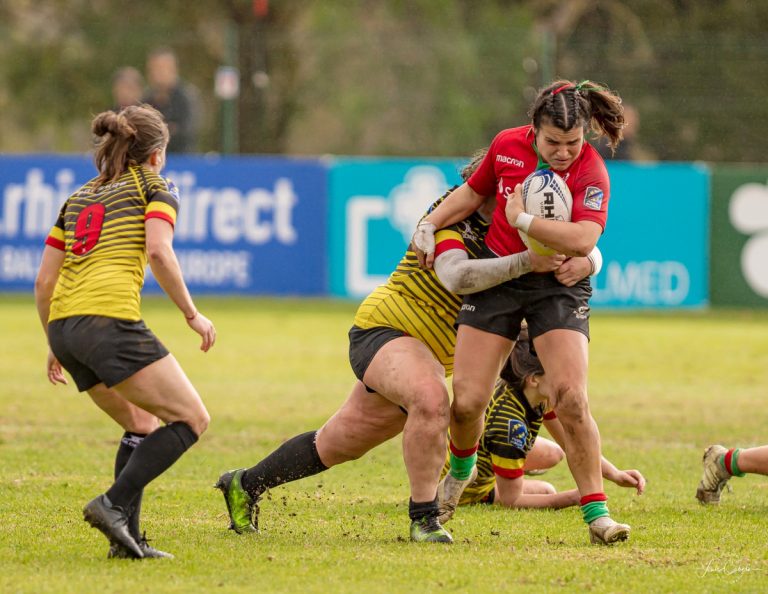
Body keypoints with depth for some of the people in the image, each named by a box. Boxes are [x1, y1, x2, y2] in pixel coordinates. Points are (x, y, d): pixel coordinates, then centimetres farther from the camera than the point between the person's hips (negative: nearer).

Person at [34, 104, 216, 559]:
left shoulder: (79, 197, 26)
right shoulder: (154, 185, 9)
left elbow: (44, 281, 22)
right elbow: (158, 252, -10)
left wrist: (56, 345, 32)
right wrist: (192, 314, -3)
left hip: (64, 323, 7)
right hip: (110, 320, -7)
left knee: (143, 426, 22)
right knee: (192, 419, -2)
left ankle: (126, 537, 10)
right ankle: (114, 504, -17)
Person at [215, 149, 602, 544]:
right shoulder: (453, 218, -18)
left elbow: (587, 247, -2)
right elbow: (455, 276, -37)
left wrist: (581, 262, -26)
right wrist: (524, 263, -45)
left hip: (429, 356, 8)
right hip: (384, 328, -8)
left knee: (339, 443, 15)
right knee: (432, 399, -38)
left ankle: (245, 485, 32)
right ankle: (423, 517, -28)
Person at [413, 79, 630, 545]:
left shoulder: (591, 172, -17)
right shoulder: (507, 145, -3)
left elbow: (583, 240, -32)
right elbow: (474, 191, 19)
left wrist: (522, 220, -26)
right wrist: (432, 224, 13)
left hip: (558, 287, -3)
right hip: (496, 277, 3)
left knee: (571, 400, -19)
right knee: (467, 401, -5)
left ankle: (596, 514, -9)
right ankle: (462, 467, 29)